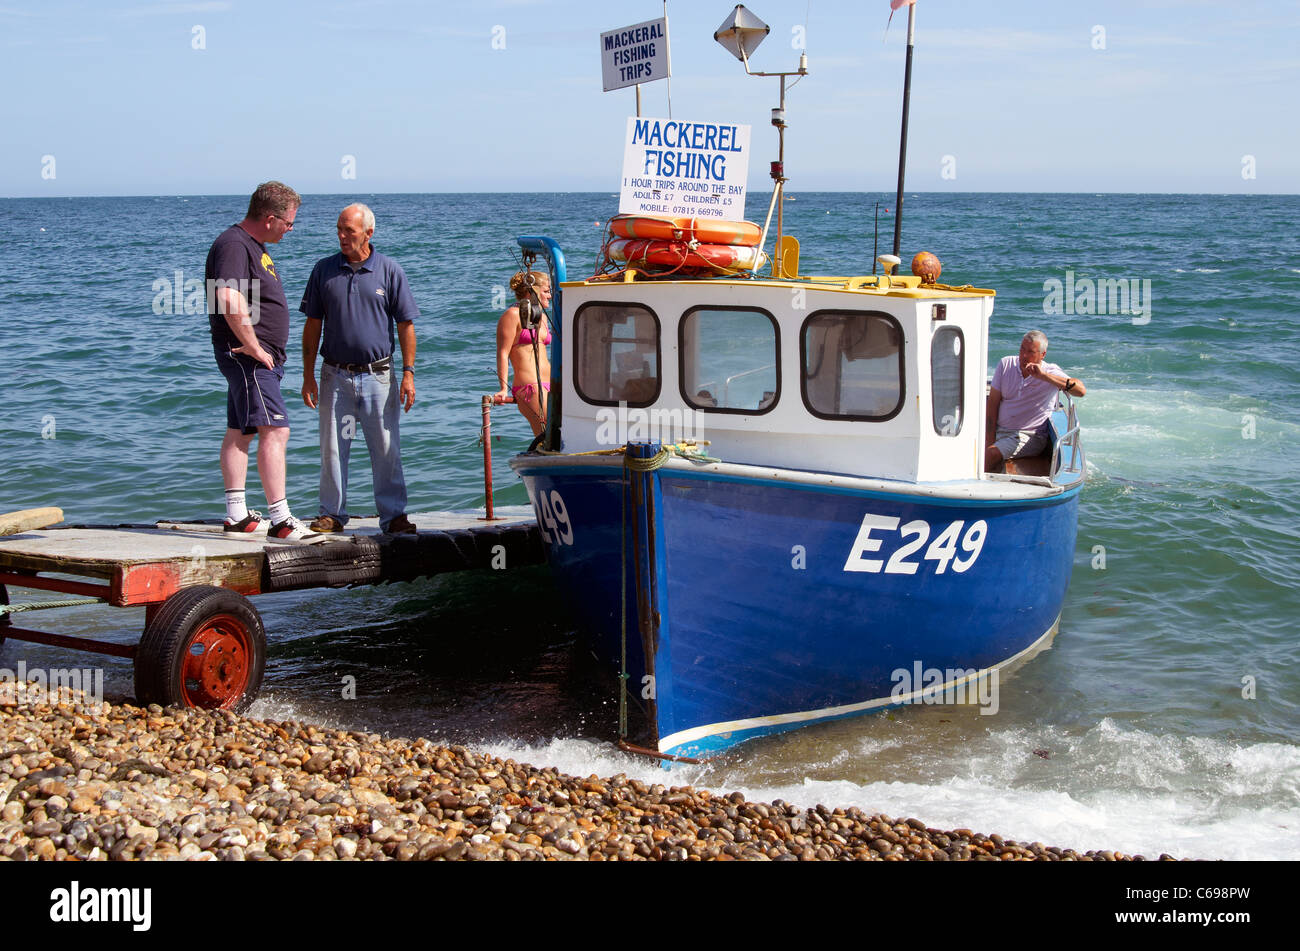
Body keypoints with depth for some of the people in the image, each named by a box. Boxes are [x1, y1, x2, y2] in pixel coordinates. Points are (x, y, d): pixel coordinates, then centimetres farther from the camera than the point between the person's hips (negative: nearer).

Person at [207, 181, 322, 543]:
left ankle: (236, 514, 20)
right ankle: (281, 520, -18)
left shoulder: (253, 245, 19)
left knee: (240, 432, 13)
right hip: (246, 354, -11)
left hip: (261, 355, 11)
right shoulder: (233, 245, -15)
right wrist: (254, 348, -23)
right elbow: (230, 301, -30)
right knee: (275, 430, -15)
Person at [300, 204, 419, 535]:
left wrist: (408, 373, -3)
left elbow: (405, 325, 3)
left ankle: (394, 515, 8)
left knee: (386, 449, 1)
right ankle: (332, 514, 13)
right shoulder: (324, 270, 5)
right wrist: (308, 376, 4)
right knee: (332, 448, 4)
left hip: (378, 374, -1)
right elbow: (313, 325, 8)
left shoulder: (389, 271, 1)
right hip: (336, 375, 2)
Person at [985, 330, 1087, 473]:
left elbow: (1080, 390, -25)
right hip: (997, 429, 4)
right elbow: (992, 404, 3)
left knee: (991, 454, -27)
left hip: (1028, 435, -4)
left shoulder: (1051, 373, -7)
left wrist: (1043, 375, -30)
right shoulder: (1006, 364, 5)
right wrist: (989, 441, -8)